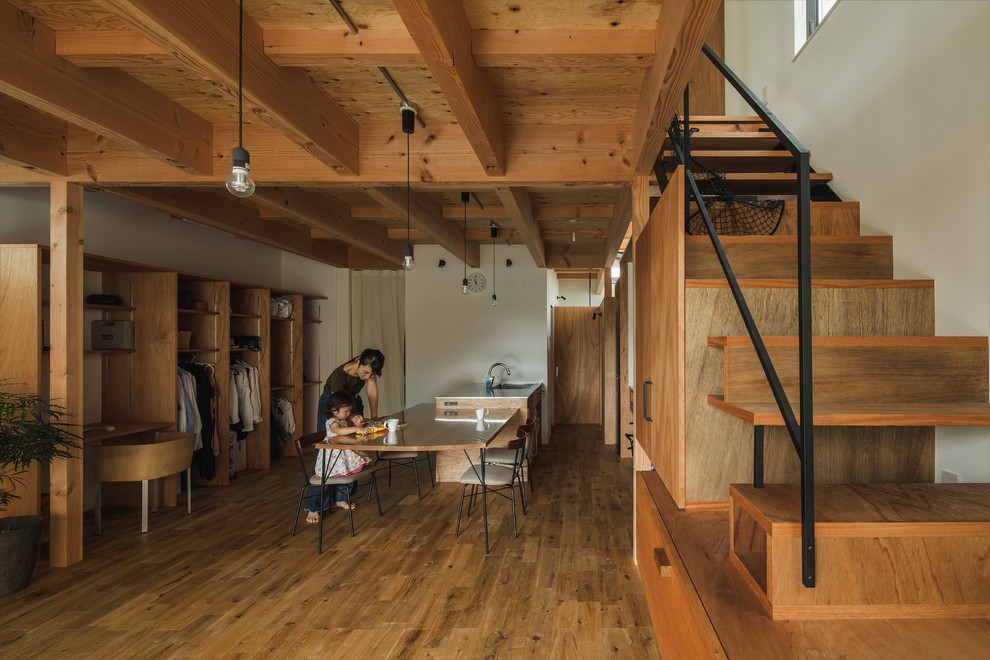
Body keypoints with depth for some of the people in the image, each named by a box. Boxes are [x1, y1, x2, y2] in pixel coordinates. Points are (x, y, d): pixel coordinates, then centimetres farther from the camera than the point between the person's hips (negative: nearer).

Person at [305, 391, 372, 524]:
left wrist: (355, 421, -3)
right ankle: (313, 510, -4)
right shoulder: (332, 422, -20)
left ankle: (339, 500, 41)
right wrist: (356, 429, -46)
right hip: (330, 458, -9)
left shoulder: (344, 420, 7)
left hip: (345, 457, 9)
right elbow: (339, 431, -41)